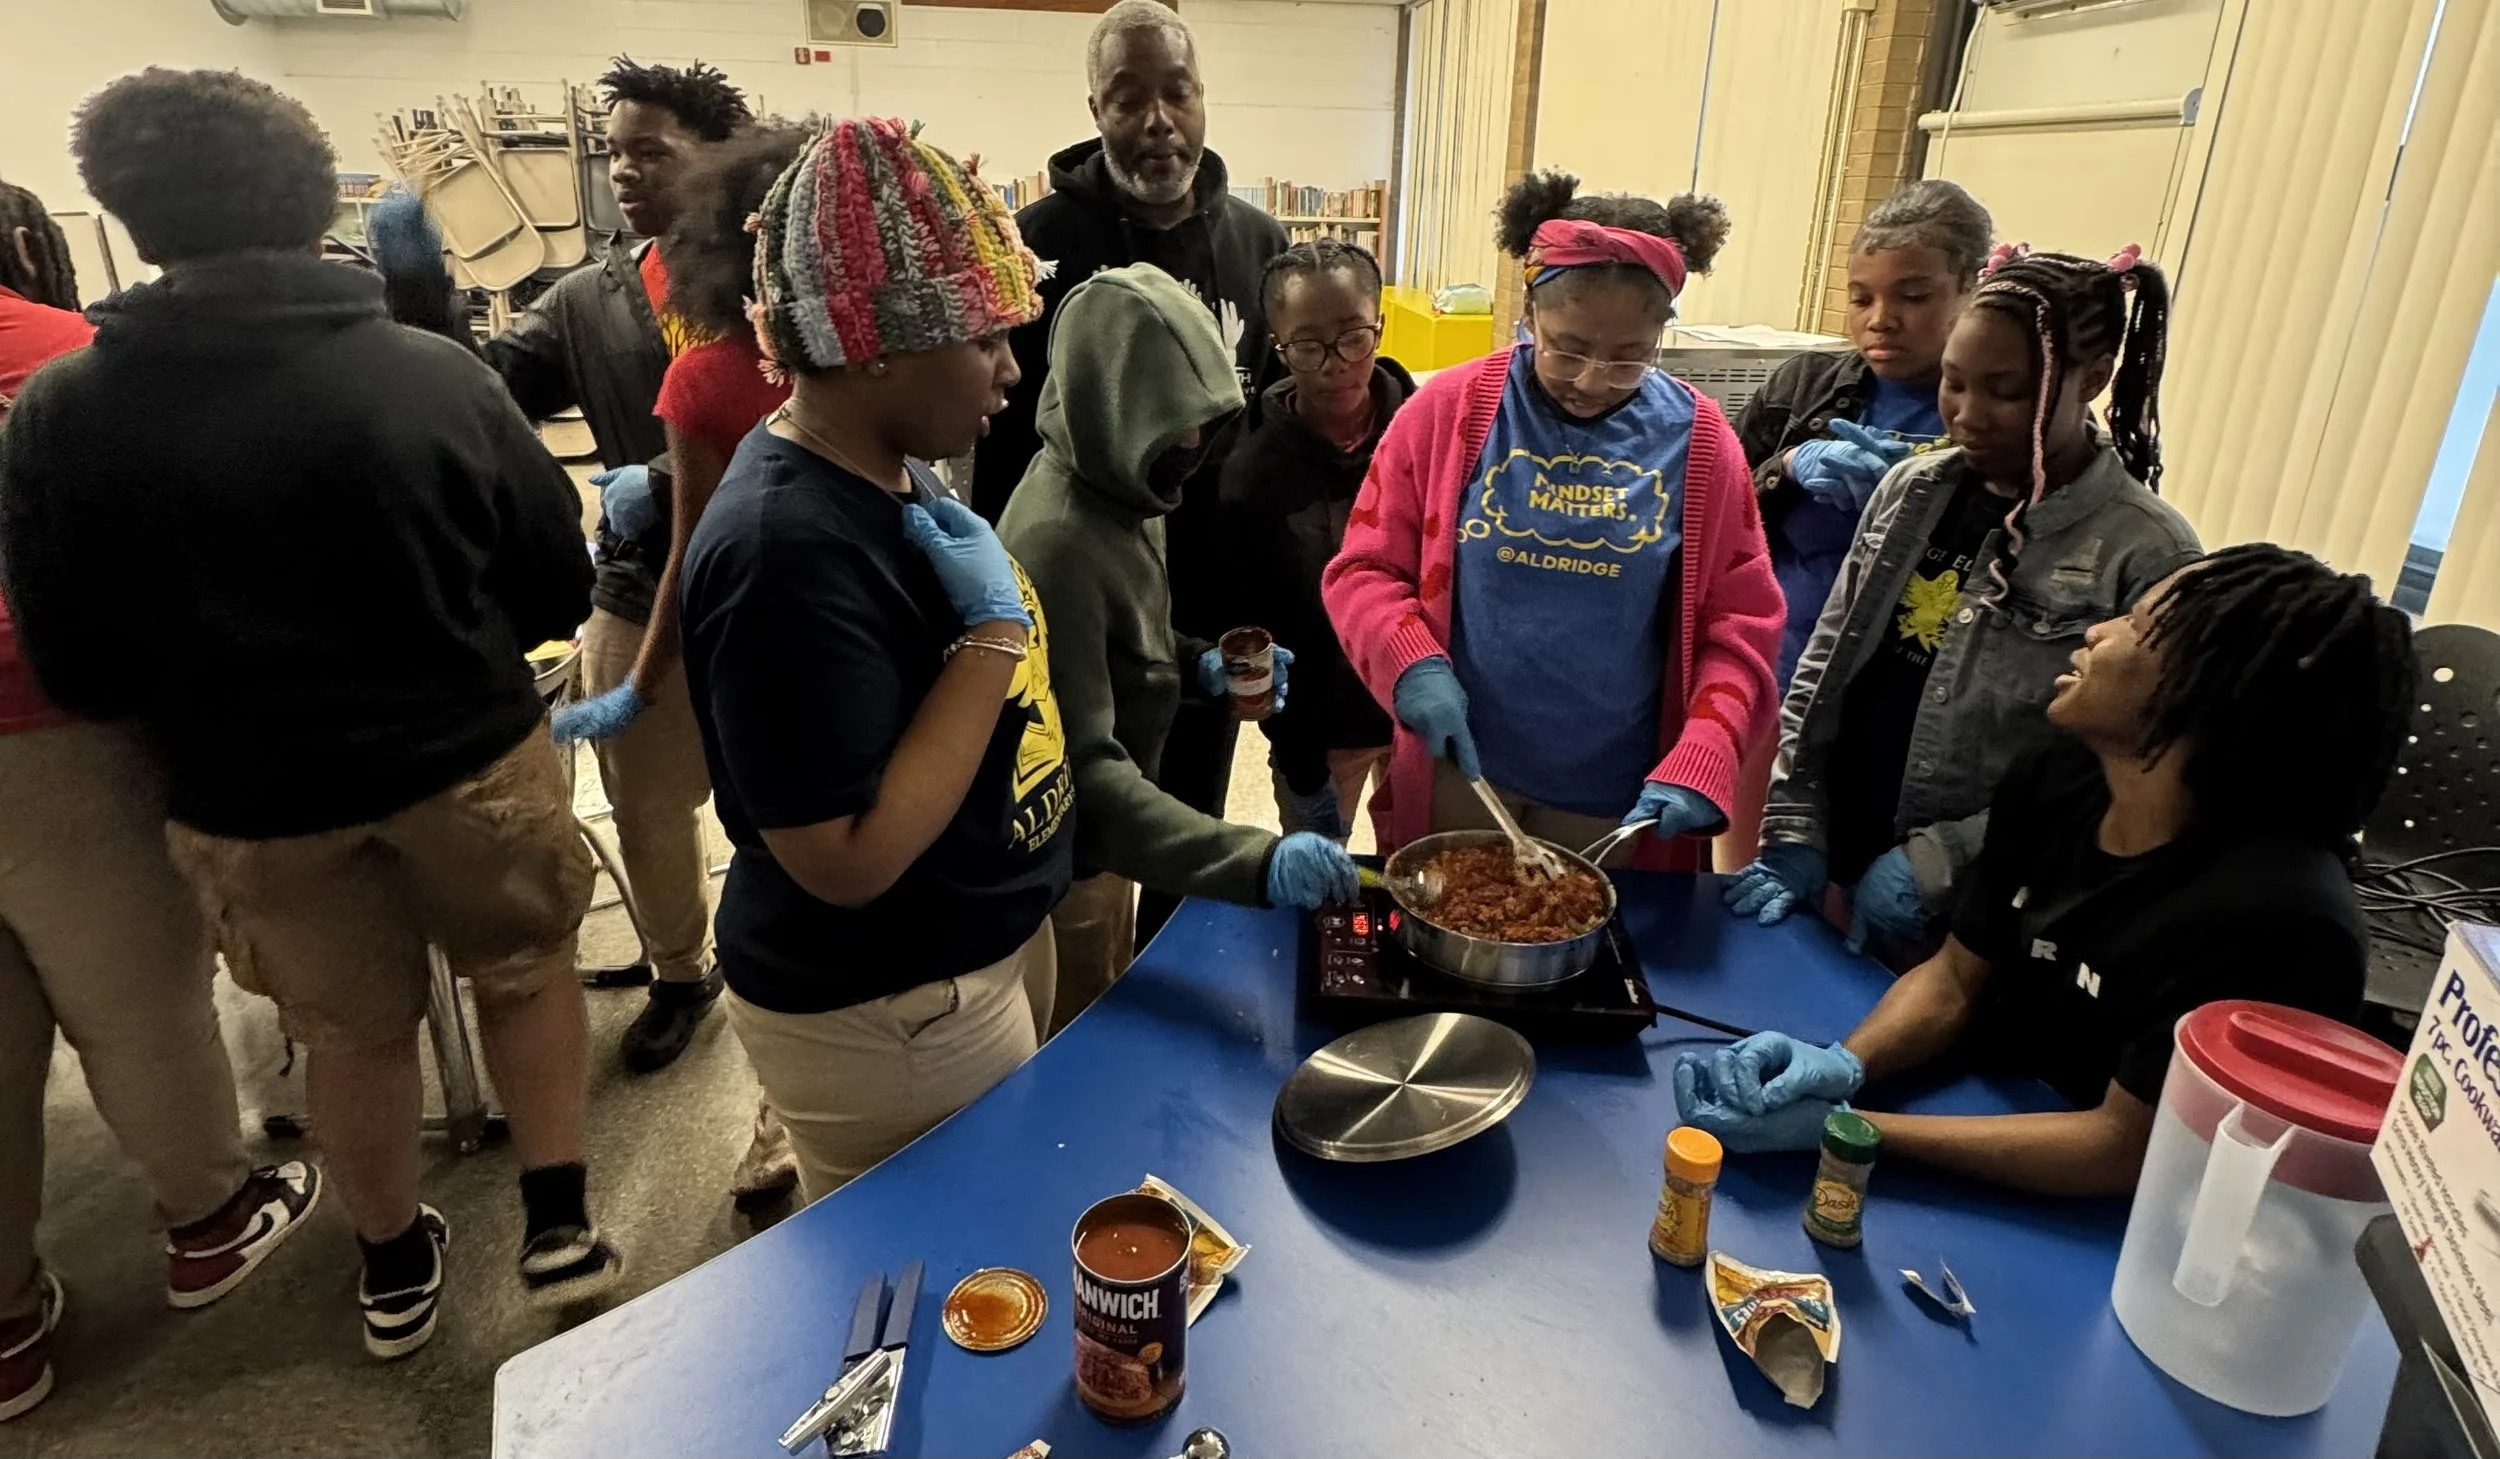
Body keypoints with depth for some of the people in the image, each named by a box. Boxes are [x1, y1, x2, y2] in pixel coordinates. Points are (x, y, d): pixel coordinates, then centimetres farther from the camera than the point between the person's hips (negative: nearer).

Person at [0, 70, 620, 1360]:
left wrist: (207, 698, 17)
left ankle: (394, 1271, 42)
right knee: (525, 967, 24)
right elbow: (558, 587, -7)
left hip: (250, 794, 2)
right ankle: (558, 1223, 27)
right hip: (468, 754, -1)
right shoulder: (435, 371, -14)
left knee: (350, 1032, 22)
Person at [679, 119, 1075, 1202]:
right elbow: (847, 860, -30)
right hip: (885, 1022, -9)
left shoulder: (892, 468, 0)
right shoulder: (787, 549, -29)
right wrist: (996, 629, -27)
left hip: (989, 947, 9)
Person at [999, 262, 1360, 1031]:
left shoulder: (1118, 487, -1)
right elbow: (1082, 772, -36)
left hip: (1101, 846, 9)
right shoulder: (1056, 541, -31)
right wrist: (1254, 860, -47)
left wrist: (1200, 665, -5)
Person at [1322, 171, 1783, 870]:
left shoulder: (1698, 442, -4)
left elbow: (1741, 624, -2)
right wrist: (1412, 665, -20)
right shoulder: (1451, 409, -6)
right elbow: (1364, 569, -2)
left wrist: (1698, 765, -16)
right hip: (1457, 774, 0)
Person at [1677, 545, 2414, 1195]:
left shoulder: (2274, 918, -27)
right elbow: (1954, 981, 0)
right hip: (1987, 1118, 5)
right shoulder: (2057, 781, -7)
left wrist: (1841, 1128, -29)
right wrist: (1841, 1065, -19)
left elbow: (2124, 1151, -23)